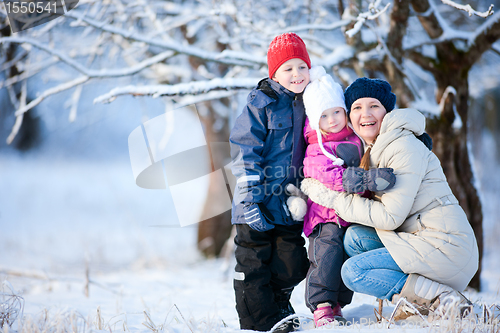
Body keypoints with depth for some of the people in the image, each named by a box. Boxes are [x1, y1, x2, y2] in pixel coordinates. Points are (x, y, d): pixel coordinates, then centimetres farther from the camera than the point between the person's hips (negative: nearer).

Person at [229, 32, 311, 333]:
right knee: (253, 264, 0)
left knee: (291, 263, 10)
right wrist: (250, 199, -18)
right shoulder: (261, 104, -9)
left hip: (292, 205, 5)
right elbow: (245, 152, -13)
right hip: (259, 206, -5)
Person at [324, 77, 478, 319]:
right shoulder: (373, 153, 17)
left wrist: (340, 201, -8)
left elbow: (391, 216, -17)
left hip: (444, 245, -9)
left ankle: (443, 300, -15)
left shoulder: (404, 147, -13)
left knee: (353, 271, -13)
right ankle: (411, 302, -2)